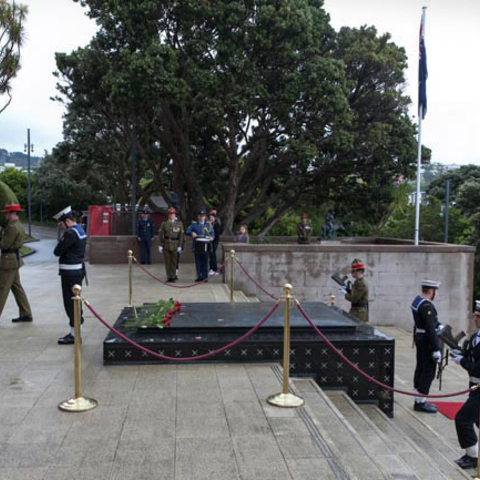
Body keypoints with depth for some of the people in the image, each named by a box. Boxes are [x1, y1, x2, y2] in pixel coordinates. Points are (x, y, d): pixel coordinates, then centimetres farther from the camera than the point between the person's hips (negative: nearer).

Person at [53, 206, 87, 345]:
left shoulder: (71, 233, -19)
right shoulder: (80, 230, 12)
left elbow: (57, 252, -16)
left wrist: (61, 241, 1)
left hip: (70, 273, -10)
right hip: (78, 270, 10)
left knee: (70, 302, -4)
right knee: (75, 301, 16)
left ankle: (74, 334, 0)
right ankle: (75, 331, 25)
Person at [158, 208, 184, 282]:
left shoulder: (179, 224, 3)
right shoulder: (164, 224, 5)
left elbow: (181, 236, -1)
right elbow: (160, 235, 4)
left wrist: (180, 246, -7)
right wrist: (160, 245, -2)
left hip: (175, 245, -1)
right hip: (166, 245, 1)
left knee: (174, 262, 1)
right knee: (167, 262, 3)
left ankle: (173, 277, 10)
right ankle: (169, 277, 11)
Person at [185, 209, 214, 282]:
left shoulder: (208, 225, 14)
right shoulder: (194, 224, 11)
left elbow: (212, 233, 12)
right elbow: (187, 231, 4)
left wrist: (211, 237, -11)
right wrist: (192, 233, -17)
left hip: (205, 246, 0)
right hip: (197, 245, 0)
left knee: (205, 261, -1)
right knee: (198, 262, 1)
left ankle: (205, 276, 6)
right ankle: (199, 276, 7)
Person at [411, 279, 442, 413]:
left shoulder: (417, 300, 8)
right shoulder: (427, 306, -23)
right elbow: (430, 329, -26)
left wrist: (439, 326, 2)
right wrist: (436, 350, -25)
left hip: (419, 338, 10)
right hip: (427, 341, -10)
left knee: (421, 368, 16)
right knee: (428, 372, -1)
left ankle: (419, 400, 26)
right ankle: (421, 402, 5)